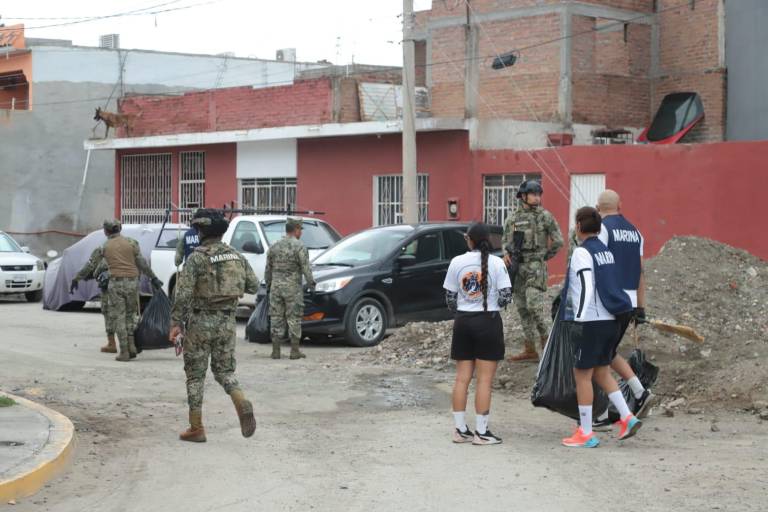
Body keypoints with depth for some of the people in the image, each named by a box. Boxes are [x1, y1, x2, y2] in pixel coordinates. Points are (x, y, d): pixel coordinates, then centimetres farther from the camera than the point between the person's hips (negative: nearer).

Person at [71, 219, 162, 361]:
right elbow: (142, 263, 2)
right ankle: (131, 346, 6)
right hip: (132, 282, 2)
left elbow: (90, 266, 7)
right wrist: (153, 278, 8)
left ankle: (124, 352, 1)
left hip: (115, 284, -1)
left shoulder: (104, 247, 3)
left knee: (119, 318, 4)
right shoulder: (131, 242, 4)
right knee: (130, 315, 17)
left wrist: (76, 279, 17)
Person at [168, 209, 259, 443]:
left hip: (201, 322, -4)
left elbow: (183, 293, -17)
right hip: (227, 321, 4)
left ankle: (196, 428, 10)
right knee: (224, 370, 14)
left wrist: (176, 323, -11)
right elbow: (254, 285, 9)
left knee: (195, 374, 7)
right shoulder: (236, 256, 5)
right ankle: (242, 404, -14)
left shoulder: (197, 257, -12)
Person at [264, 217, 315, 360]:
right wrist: (311, 284, -3)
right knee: (294, 319, 1)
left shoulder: (274, 247, 9)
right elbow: (306, 269, -11)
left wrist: (268, 287, 20)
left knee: (276, 318, 6)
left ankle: (276, 351, 6)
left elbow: (268, 269, 13)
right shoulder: (300, 247, -8)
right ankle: (295, 351, 2)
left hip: (276, 287, 4)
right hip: (293, 288, -4)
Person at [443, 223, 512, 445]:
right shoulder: (496, 263, -9)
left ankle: (460, 430, 14)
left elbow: (450, 298, 2)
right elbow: (505, 297, -9)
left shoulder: (457, 262, -2)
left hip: (463, 321, 3)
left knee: (462, 378, 10)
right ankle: (481, 432, 3)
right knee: (484, 380, 1)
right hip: (488, 322, -3)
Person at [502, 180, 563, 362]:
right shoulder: (512, 218, 9)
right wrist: (506, 253, -3)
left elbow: (558, 241, 0)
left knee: (534, 306, -16)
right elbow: (506, 240, 16)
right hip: (517, 267, 6)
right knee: (522, 308, 8)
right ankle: (530, 350, 14)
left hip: (536, 267, -5)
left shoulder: (545, 216, -3)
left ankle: (546, 344, -1)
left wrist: (545, 257, 4)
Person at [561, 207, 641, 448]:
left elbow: (586, 289, -18)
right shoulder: (606, 252, 12)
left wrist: (578, 320, -17)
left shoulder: (582, 252, -11)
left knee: (582, 374, 2)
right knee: (601, 371, 19)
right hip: (611, 320, 8)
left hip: (591, 322, -8)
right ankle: (627, 418, 10)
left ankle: (586, 433, 6)